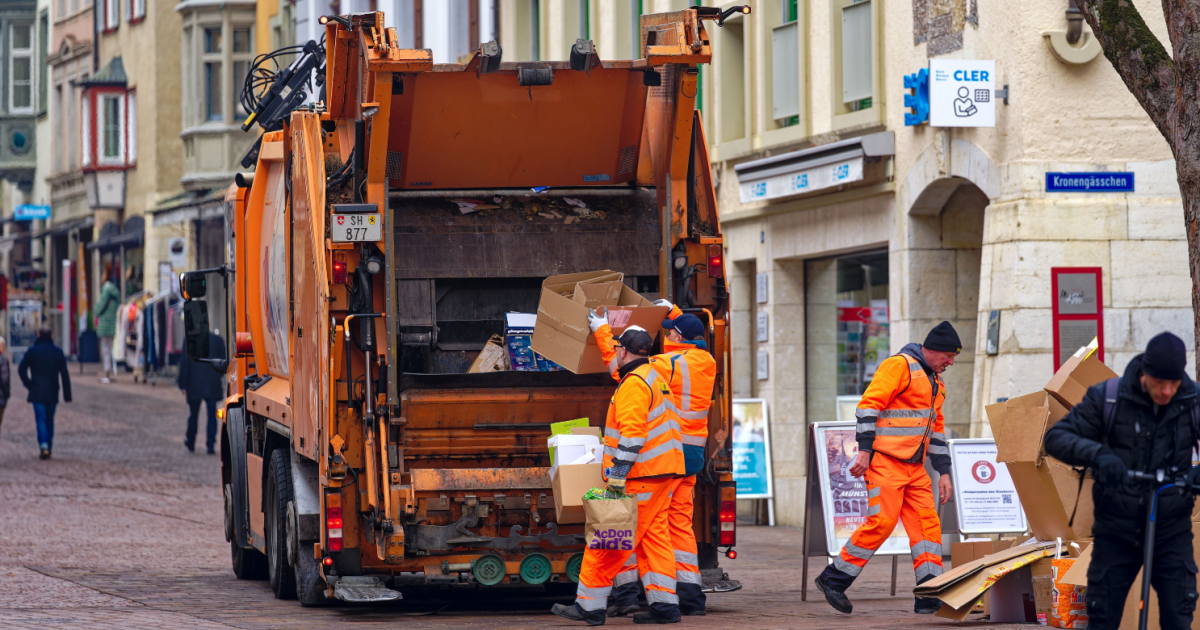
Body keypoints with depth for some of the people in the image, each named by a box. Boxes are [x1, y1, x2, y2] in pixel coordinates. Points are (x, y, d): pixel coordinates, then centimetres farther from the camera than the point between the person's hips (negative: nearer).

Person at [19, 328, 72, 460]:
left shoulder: (31, 351, 0)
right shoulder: (58, 352, 3)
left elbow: (21, 370, -5)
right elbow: (65, 374, 1)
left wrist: (28, 384, 4)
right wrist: (67, 394, 3)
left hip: (37, 393, -2)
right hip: (52, 393, 2)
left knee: (41, 419, -5)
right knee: (50, 419, 14)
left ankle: (44, 445, -25)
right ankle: (49, 448, 16)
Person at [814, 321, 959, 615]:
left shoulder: (935, 382, 21)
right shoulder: (900, 365, -8)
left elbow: (936, 430, 27)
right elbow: (869, 403, -15)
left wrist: (943, 472, 20)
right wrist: (865, 450, -22)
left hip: (914, 468, 9)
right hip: (884, 461, -9)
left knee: (927, 523, -1)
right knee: (882, 521, -17)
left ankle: (930, 597, -2)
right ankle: (833, 579, -6)